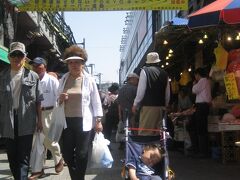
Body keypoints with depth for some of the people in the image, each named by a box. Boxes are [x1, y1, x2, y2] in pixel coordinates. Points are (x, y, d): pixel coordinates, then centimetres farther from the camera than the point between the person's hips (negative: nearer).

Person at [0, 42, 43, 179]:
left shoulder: (33, 76, 3)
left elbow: (38, 101, 5)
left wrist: (39, 120, 3)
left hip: (26, 120, -2)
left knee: (24, 157, -3)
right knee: (12, 155, 10)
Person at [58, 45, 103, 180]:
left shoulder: (89, 79, -1)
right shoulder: (63, 79, 9)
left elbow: (96, 101, -1)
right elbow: (58, 101, 17)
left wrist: (98, 120, -5)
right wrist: (60, 99, -6)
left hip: (84, 122, -3)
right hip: (67, 121, 4)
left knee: (82, 154, -2)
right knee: (67, 153, 7)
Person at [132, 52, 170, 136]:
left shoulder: (145, 71, -5)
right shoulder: (164, 73, 8)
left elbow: (141, 90, -8)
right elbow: (168, 93, 12)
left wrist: (135, 104, 2)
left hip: (148, 106, -5)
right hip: (160, 107, 5)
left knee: (145, 132, -4)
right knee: (157, 133, 10)